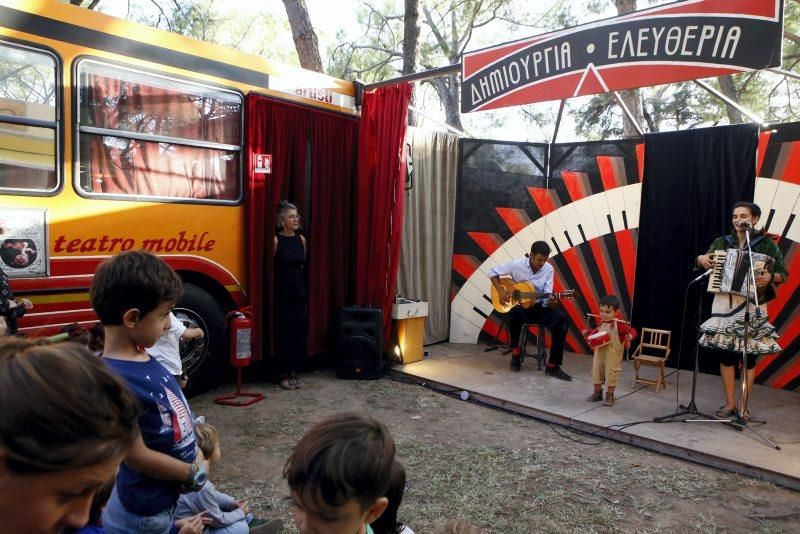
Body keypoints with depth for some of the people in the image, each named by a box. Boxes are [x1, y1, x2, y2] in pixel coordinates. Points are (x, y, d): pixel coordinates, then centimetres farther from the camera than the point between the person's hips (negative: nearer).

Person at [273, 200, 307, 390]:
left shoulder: (301, 239, 8)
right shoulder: (276, 240, -8)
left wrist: (301, 284, 14)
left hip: (299, 292, 5)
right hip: (282, 293, -5)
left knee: (299, 332, 7)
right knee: (284, 333, -1)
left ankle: (293, 372, 19)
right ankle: (284, 374, 11)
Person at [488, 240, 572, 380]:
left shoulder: (549, 269, -5)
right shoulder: (517, 265, -11)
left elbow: (547, 295, -8)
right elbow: (493, 272, -2)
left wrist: (551, 303, -32)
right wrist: (500, 291, -14)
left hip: (539, 307, 2)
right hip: (519, 304, -2)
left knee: (561, 320, -25)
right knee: (515, 312, -40)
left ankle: (553, 366, -17)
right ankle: (516, 351, -12)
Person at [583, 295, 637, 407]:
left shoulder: (619, 324, -18)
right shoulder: (602, 323, 1)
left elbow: (632, 330, -19)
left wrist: (630, 336, -39)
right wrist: (587, 332, 5)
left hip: (613, 355, -6)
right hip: (599, 353, 6)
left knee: (611, 374, 4)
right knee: (596, 371, 13)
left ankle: (609, 396, 22)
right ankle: (597, 393, 32)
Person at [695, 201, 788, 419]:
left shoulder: (766, 243, 2)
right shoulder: (722, 242, 9)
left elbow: (783, 274, 1)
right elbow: (704, 261, 17)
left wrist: (769, 277, -21)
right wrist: (701, 258, -6)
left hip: (751, 305, -2)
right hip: (724, 304, 2)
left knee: (749, 355, 0)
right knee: (726, 353, 4)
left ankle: (743, 405, 12)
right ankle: (730, 403, 15)